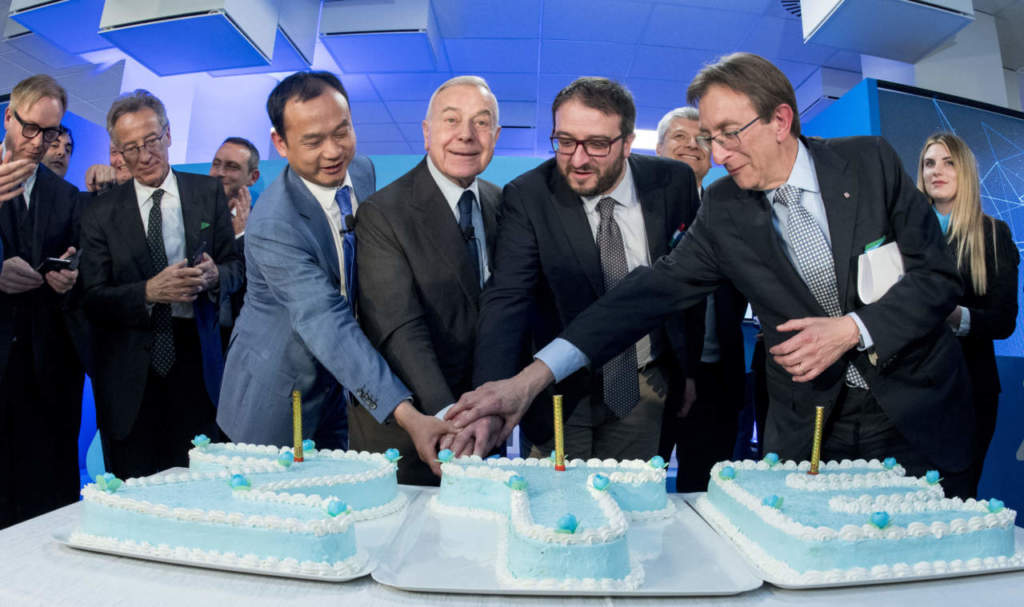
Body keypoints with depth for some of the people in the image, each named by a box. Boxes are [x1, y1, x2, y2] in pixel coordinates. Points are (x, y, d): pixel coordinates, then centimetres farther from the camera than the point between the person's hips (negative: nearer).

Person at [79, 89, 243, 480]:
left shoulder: (208, 193, 5)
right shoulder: (100, 213, 2)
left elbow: (235, 267, 8)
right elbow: (93, 300, -1)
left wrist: (215, 276, -15)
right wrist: (149, 292, -19)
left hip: (196, 364, 1)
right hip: (129, 378, 0)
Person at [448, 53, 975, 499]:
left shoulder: (869, 161, -8)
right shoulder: (724, 210, -8)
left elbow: (938, 275, -5)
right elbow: (653, 290, -17)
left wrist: (853, 329, -23)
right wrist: (532, 378, -27)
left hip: (915, 415, 1)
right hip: (808, 432, 0)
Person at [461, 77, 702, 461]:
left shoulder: (673, 183, -8)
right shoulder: (527, 196, -16)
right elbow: (506, 299, -23)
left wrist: (690, 370, 9)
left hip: (645, 388, 2)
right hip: (562, 392, -2)